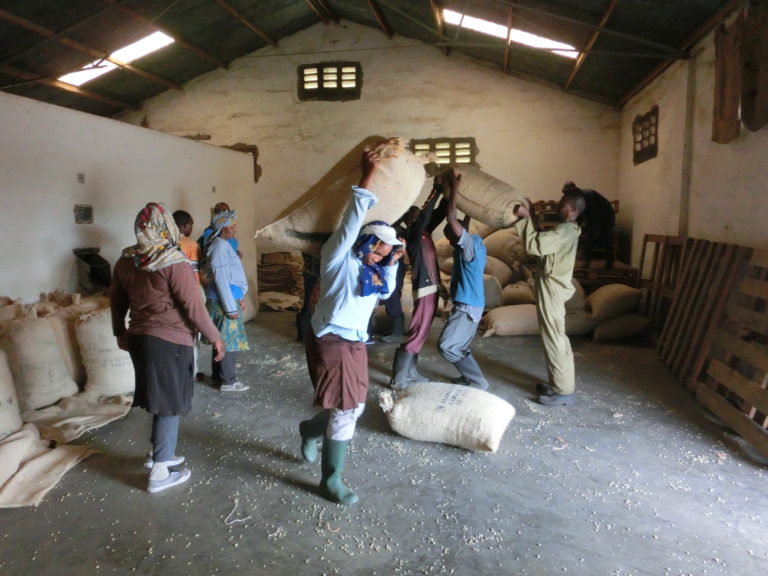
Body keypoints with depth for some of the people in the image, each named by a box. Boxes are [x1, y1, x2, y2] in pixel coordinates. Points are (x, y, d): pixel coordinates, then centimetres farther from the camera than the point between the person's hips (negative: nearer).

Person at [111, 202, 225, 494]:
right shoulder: (174, 263, -18)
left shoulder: (125, 262, 2)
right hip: (169, 341, -7)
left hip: (138, 338, 7)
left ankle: (158, 452, 36)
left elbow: (117, 301, 12)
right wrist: (215, 337, -7)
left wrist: (120, 333, 26)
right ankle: (160, 473, 12)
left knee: (160, 398, 22)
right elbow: (193, 307, -17)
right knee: (170, 403, 5)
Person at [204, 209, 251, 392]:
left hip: (228, 299, 10)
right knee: (229, 341, -3)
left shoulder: (224, 244, 15)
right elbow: (221, 278, -20)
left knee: (223, 340, 16)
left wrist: (238, 299, 20)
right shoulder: (220, 246, -16)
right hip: (224, 301, -10)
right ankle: (228, 381, 5)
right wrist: (231, 307, -20)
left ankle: (218, 375, 26)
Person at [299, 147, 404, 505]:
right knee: (345, 411, -5)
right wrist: (367, 179, -21)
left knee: (351, 409, 15)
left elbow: (386, 291, 27)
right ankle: (331, 480, 12)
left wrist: (391, 264, 14)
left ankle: (310, 430, 44)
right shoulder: (339, 256, -8)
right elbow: (353, 220, -18)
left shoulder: (369, 269, 15)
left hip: (355, 344, 9)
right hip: (331, 342, -8)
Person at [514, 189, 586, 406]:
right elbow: (542, 242, 23)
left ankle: (565, 391, 3)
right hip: (551, 289, 10)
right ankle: (559, 382, 27)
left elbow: (533, 245, -28)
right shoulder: (567, 229, 12)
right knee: (556, 338, 16)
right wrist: (529, 217, 12)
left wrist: (525, 217, -19)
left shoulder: (564, 231, -20)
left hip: (551, 291, -10)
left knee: (554, 339, -4)